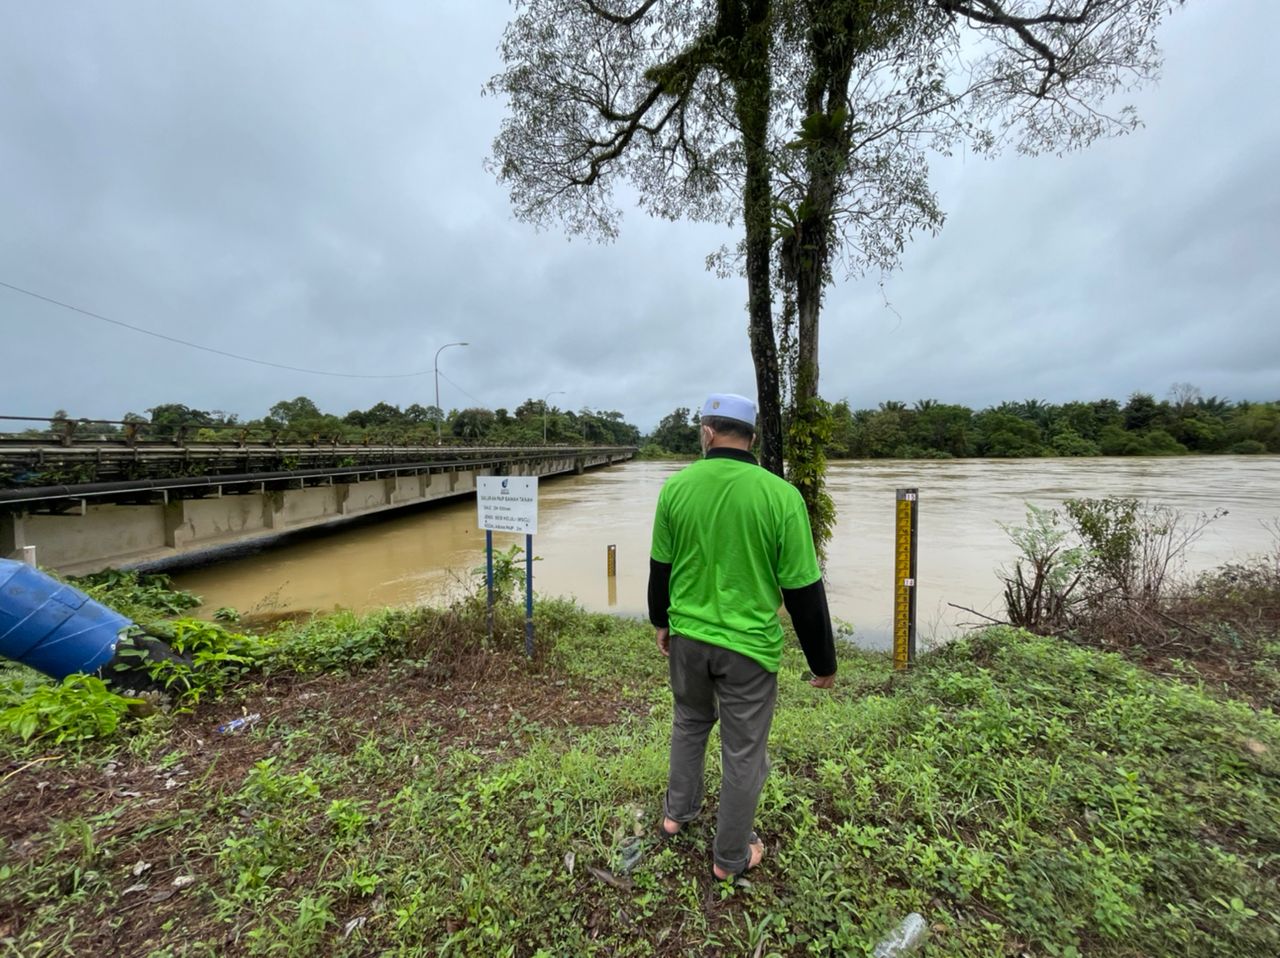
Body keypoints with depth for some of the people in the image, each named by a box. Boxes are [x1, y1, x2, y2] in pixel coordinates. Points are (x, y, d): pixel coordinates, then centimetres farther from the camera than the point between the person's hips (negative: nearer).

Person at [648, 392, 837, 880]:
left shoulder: (676, 486, -8)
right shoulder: (780, 495, -17)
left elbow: (659, 566, 2)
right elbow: (803, 590, -12)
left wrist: (661, 622, 19)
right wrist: (823, 662, 1)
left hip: (687, 636, 3)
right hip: (748, 645, -3)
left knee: (689, 721, 30)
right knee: (743, 752, 18)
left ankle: (677, 812, 48)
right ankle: (731, 857, 38)